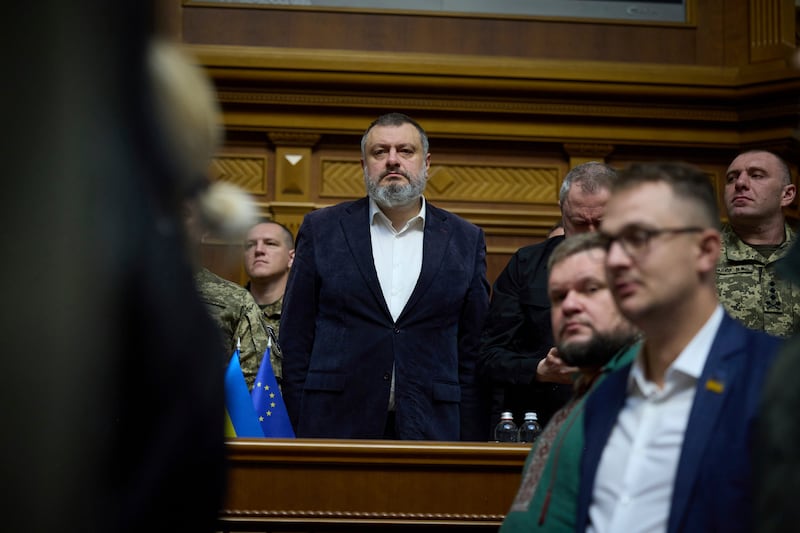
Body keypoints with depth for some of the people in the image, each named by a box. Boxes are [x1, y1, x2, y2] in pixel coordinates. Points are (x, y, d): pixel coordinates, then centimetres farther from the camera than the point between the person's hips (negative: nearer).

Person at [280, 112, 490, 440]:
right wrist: (297, 430, -2)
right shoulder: (322, 229, 7)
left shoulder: (466, 240, 9)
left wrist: (471, 442, 1)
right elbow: (295, 338, 5)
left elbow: (473, 351, 8)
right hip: (336, 424, -1)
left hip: (431, 427, 1)